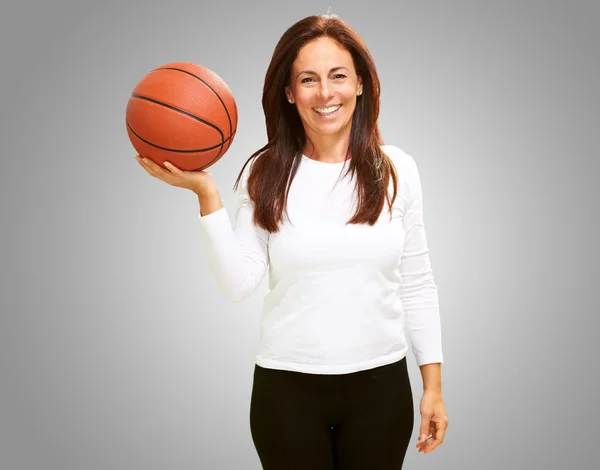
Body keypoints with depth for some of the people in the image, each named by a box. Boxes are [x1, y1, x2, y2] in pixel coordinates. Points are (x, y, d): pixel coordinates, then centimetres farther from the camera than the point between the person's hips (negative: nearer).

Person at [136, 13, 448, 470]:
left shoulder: (396, 170, -2)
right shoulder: (265, 174, -5)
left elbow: (417, 285, 3)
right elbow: (240, 284, -10)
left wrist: (433, 385, 3)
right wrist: (206, 192, -17)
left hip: (380, 384, 1)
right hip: (288, 387, -1)